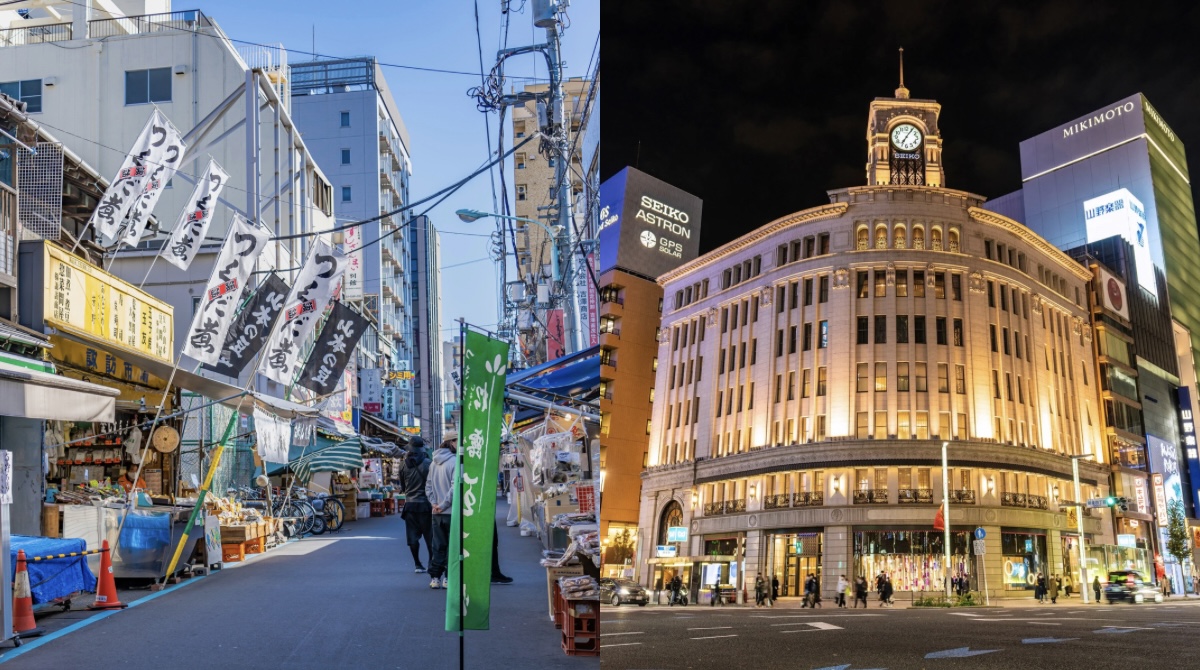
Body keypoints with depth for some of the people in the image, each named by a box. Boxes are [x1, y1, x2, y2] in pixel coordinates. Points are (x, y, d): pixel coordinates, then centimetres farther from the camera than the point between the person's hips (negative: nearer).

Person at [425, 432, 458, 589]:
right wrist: (444, 505, -14)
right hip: (452, 512, -6)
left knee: (438, 546, 12)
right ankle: (448, 578, 4)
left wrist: (434, 503, 4)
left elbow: (428, 486, 10)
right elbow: (455, 487, -22)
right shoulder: (455, 461, -14)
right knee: (452, 546, 3)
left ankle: (434, 578, 13)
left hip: (437, 513, 7)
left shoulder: (434, 462, 10)